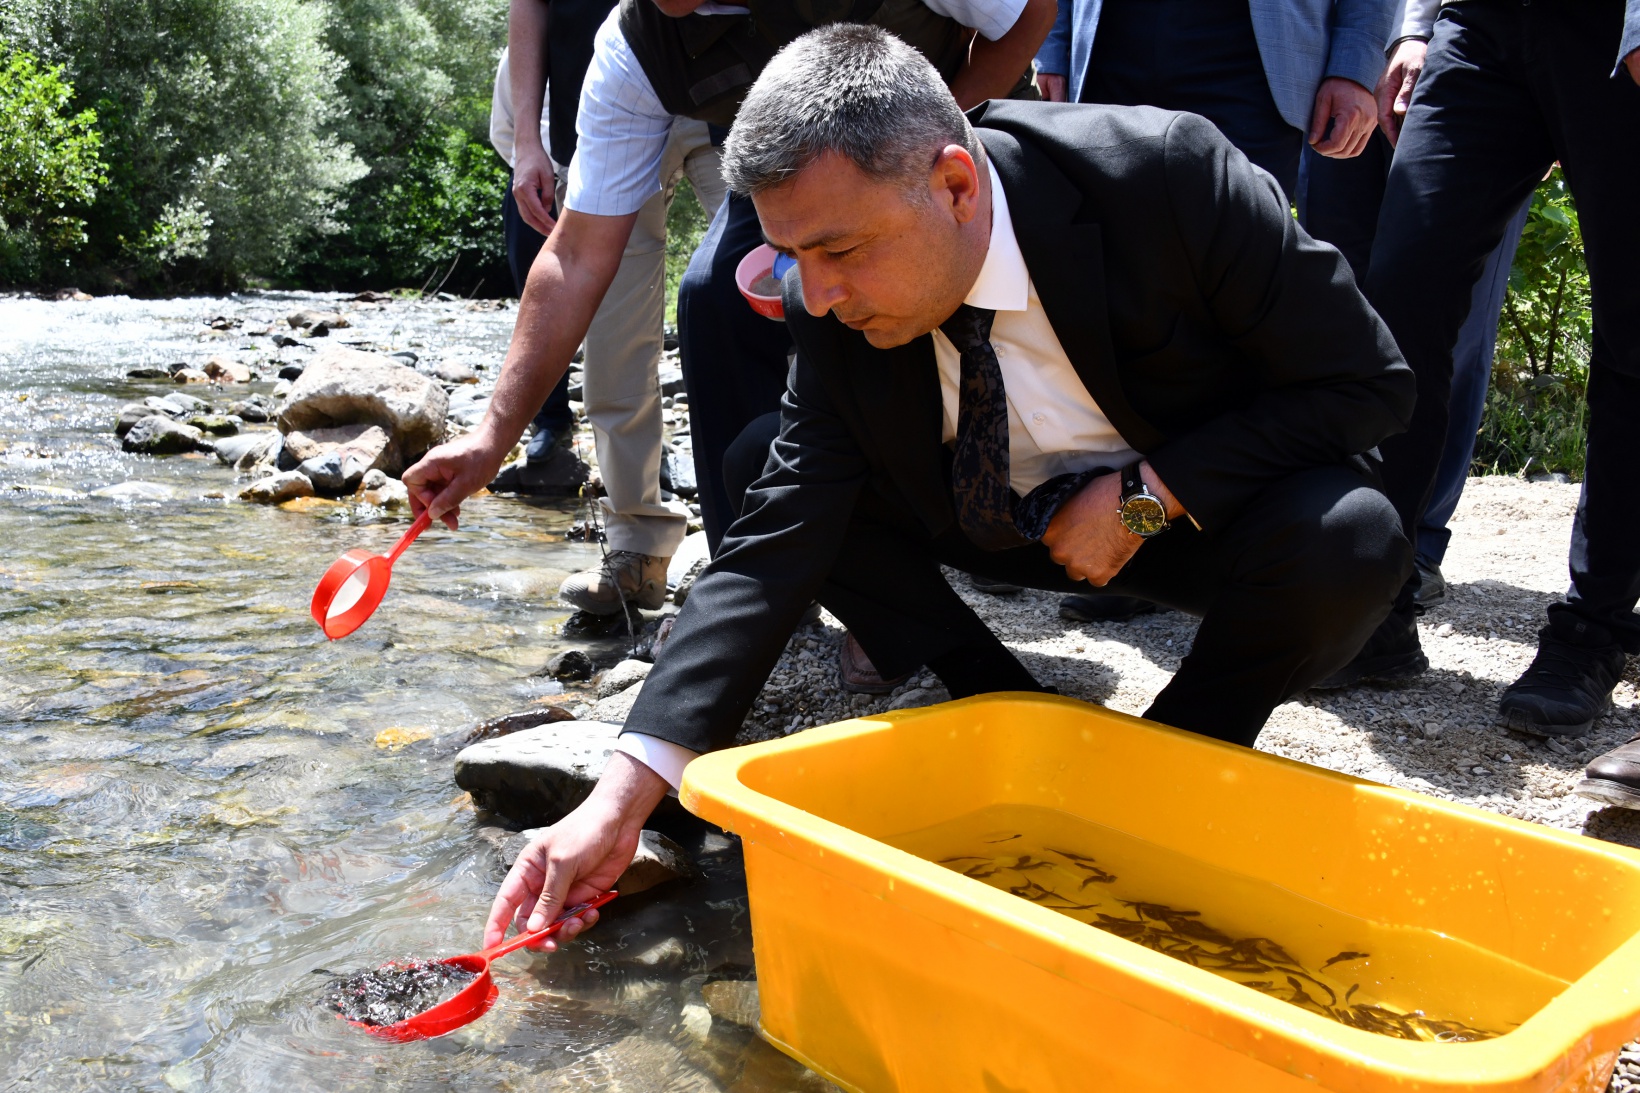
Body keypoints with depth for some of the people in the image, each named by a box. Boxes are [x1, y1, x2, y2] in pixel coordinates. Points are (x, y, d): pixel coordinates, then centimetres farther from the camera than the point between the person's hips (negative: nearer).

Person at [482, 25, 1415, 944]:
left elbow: (1371, 384, -19)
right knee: (762, 462, -13)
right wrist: (623, 800, -27)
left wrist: (1146, 495, -29)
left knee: (1348, 542, -35)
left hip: (1213, 508, -2)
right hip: (1004, 516, 3)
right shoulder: (841, 308, -19)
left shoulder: (1174, 175, -30)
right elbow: (776, 544, -20)